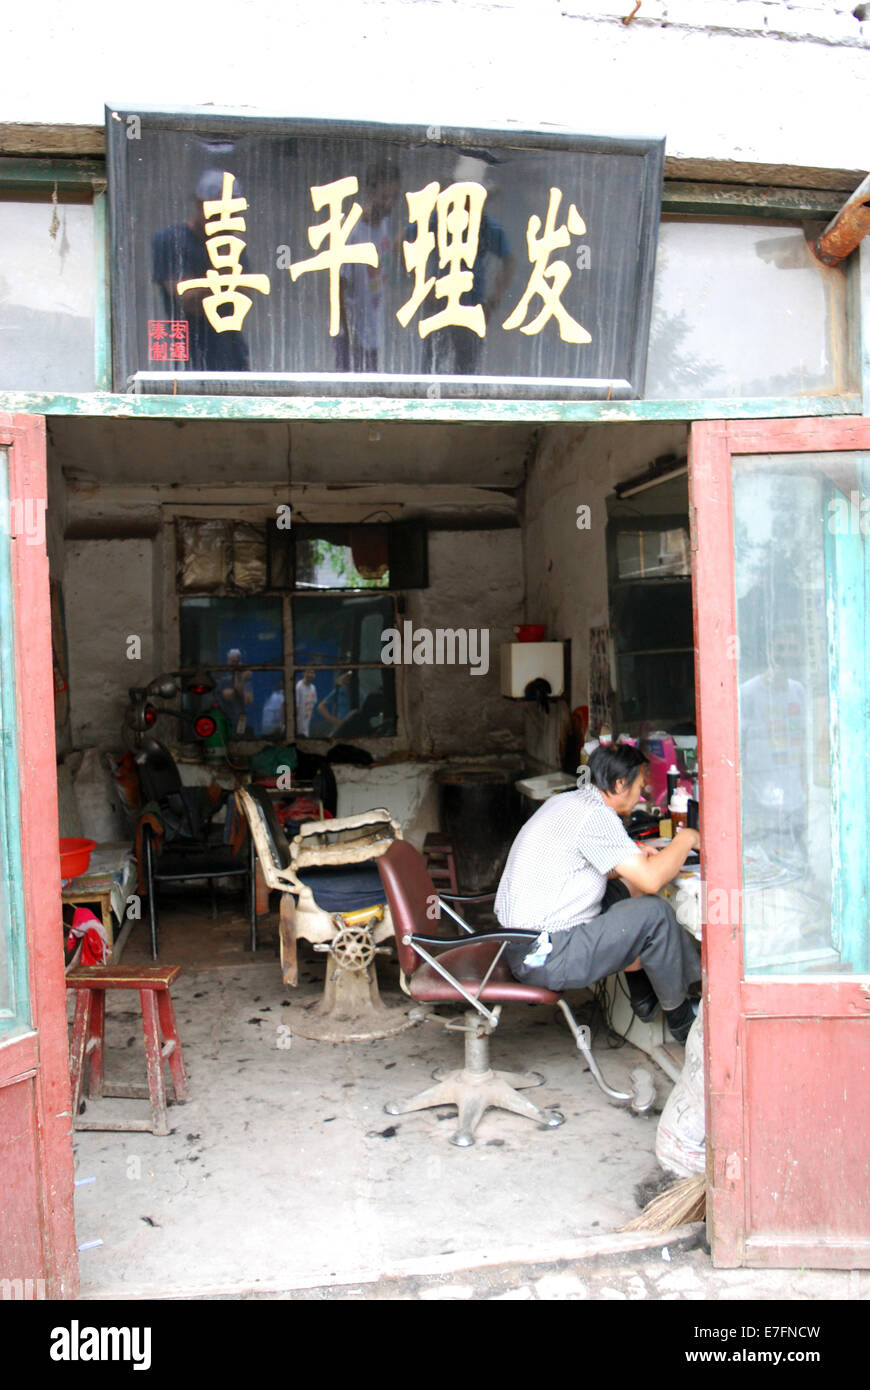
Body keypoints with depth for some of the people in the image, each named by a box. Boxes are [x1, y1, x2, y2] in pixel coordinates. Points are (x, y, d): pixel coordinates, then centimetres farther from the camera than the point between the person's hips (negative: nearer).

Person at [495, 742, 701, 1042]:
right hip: (544, 958, -10)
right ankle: (680, 1019, 10)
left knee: (622, 890, 22)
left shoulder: (564, 801, 13)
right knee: (655, 913, -10)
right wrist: (685, 840, -4)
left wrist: (635, 858, 18)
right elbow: (651, 879, -22)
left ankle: (644, 998, 27)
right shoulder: (596, 815, -17)